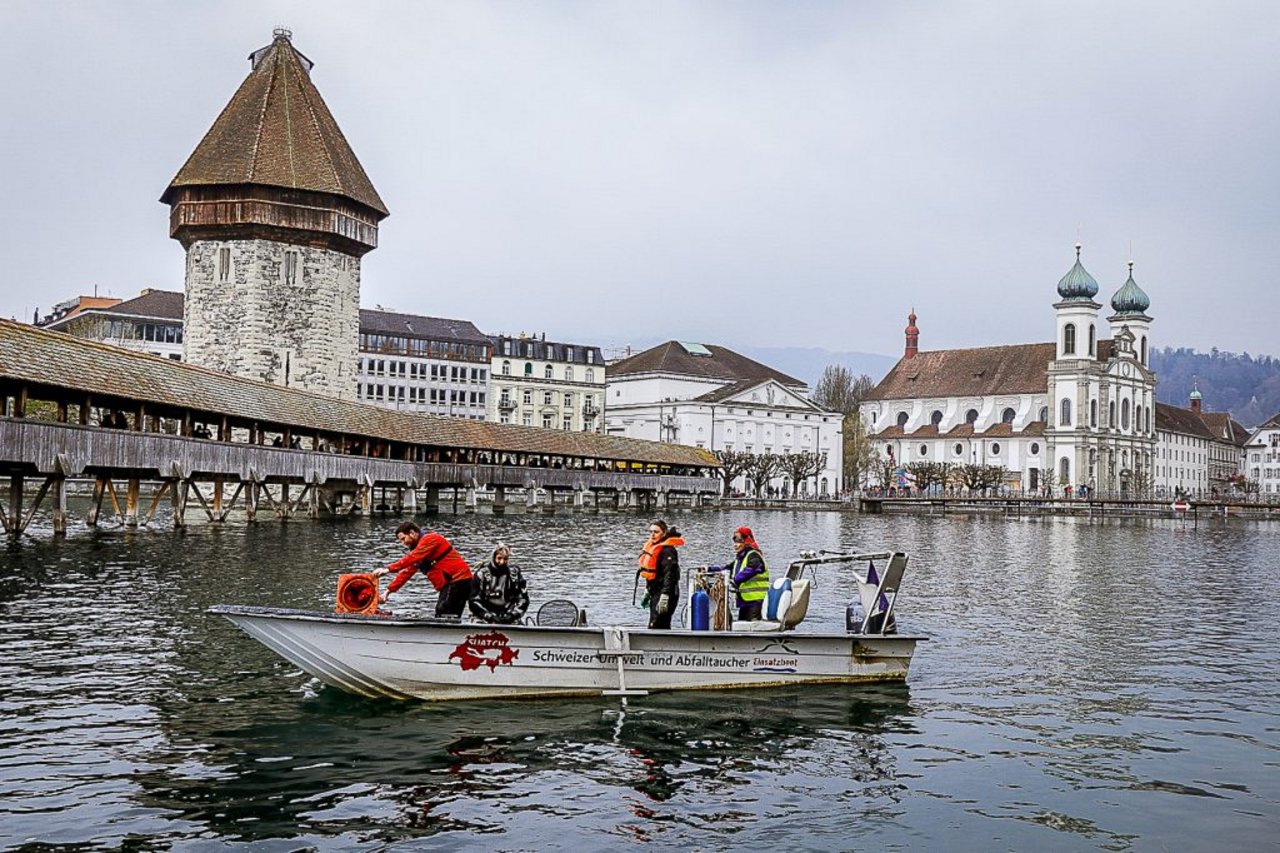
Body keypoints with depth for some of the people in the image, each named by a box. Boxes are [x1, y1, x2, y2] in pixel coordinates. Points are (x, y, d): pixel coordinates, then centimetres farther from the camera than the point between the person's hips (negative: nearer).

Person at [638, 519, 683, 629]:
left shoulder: (667, 550, -17)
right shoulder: (652, 546, 13)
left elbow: (669, 574, -23)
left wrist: (664, 597, -29)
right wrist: (647, 591, 25)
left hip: (665, 593, -10)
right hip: (655, 593, 10)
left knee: (655, 628, -14)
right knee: (663, 628, 13)